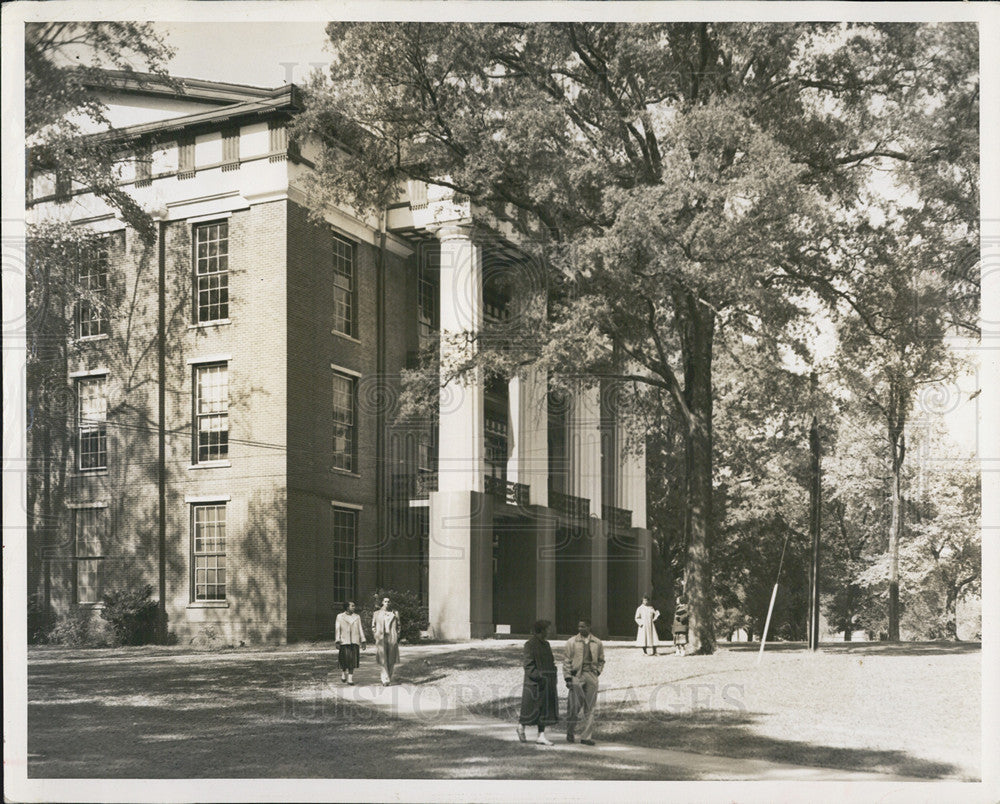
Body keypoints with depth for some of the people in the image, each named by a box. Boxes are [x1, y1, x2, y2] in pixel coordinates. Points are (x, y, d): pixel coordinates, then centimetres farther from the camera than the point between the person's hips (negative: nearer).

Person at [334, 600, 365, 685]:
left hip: (355, 641, 2)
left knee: (353, 659, -5)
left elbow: (360, 629, 13)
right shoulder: (340, 616, 7)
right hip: (344, 641, -2)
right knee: (345, 658, -9)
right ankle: (343, 672, 19)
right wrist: (337, 641, -5)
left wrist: (363, 641, 7)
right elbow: (337, 629, 3)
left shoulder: (357, 616, 13)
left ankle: (350, 678, 0)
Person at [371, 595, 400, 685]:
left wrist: (397, 637, 6)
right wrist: (376, 637, 2)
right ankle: (385, 680, -15)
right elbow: (373, 626, 13)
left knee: (391, 660, 3)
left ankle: (388, 677, 17)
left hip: (392, 638, 1)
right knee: (382, 659, -11)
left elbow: (398, 626, 14)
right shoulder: (377, 614, 9)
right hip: (381, 639, -1)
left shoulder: (395, 613, 11)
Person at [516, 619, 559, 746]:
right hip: (535, 682, -8)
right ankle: (521, 725, 23)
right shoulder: (530, 645, -10)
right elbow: (529, 665, -15)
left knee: (544, 709, 5)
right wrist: (538, 677, -24)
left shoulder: (546, 644, 14)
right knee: (532, 708, -2)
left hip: (547, 682, 8)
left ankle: (541, 736, 6)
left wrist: (553, 680, 15)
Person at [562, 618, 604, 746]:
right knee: (574, 706, -3)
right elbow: (566, 661, 1)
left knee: (589, 708, 3)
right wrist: (568, 677, -6)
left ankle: (586, 736, 8)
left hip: (591, 677, 3)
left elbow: (601, 660, 21)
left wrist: (598, 671, 5)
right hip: (576, 676, -3)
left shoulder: (597, 643, 9)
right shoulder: (572, 642, 1)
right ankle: (570, 733, 17)